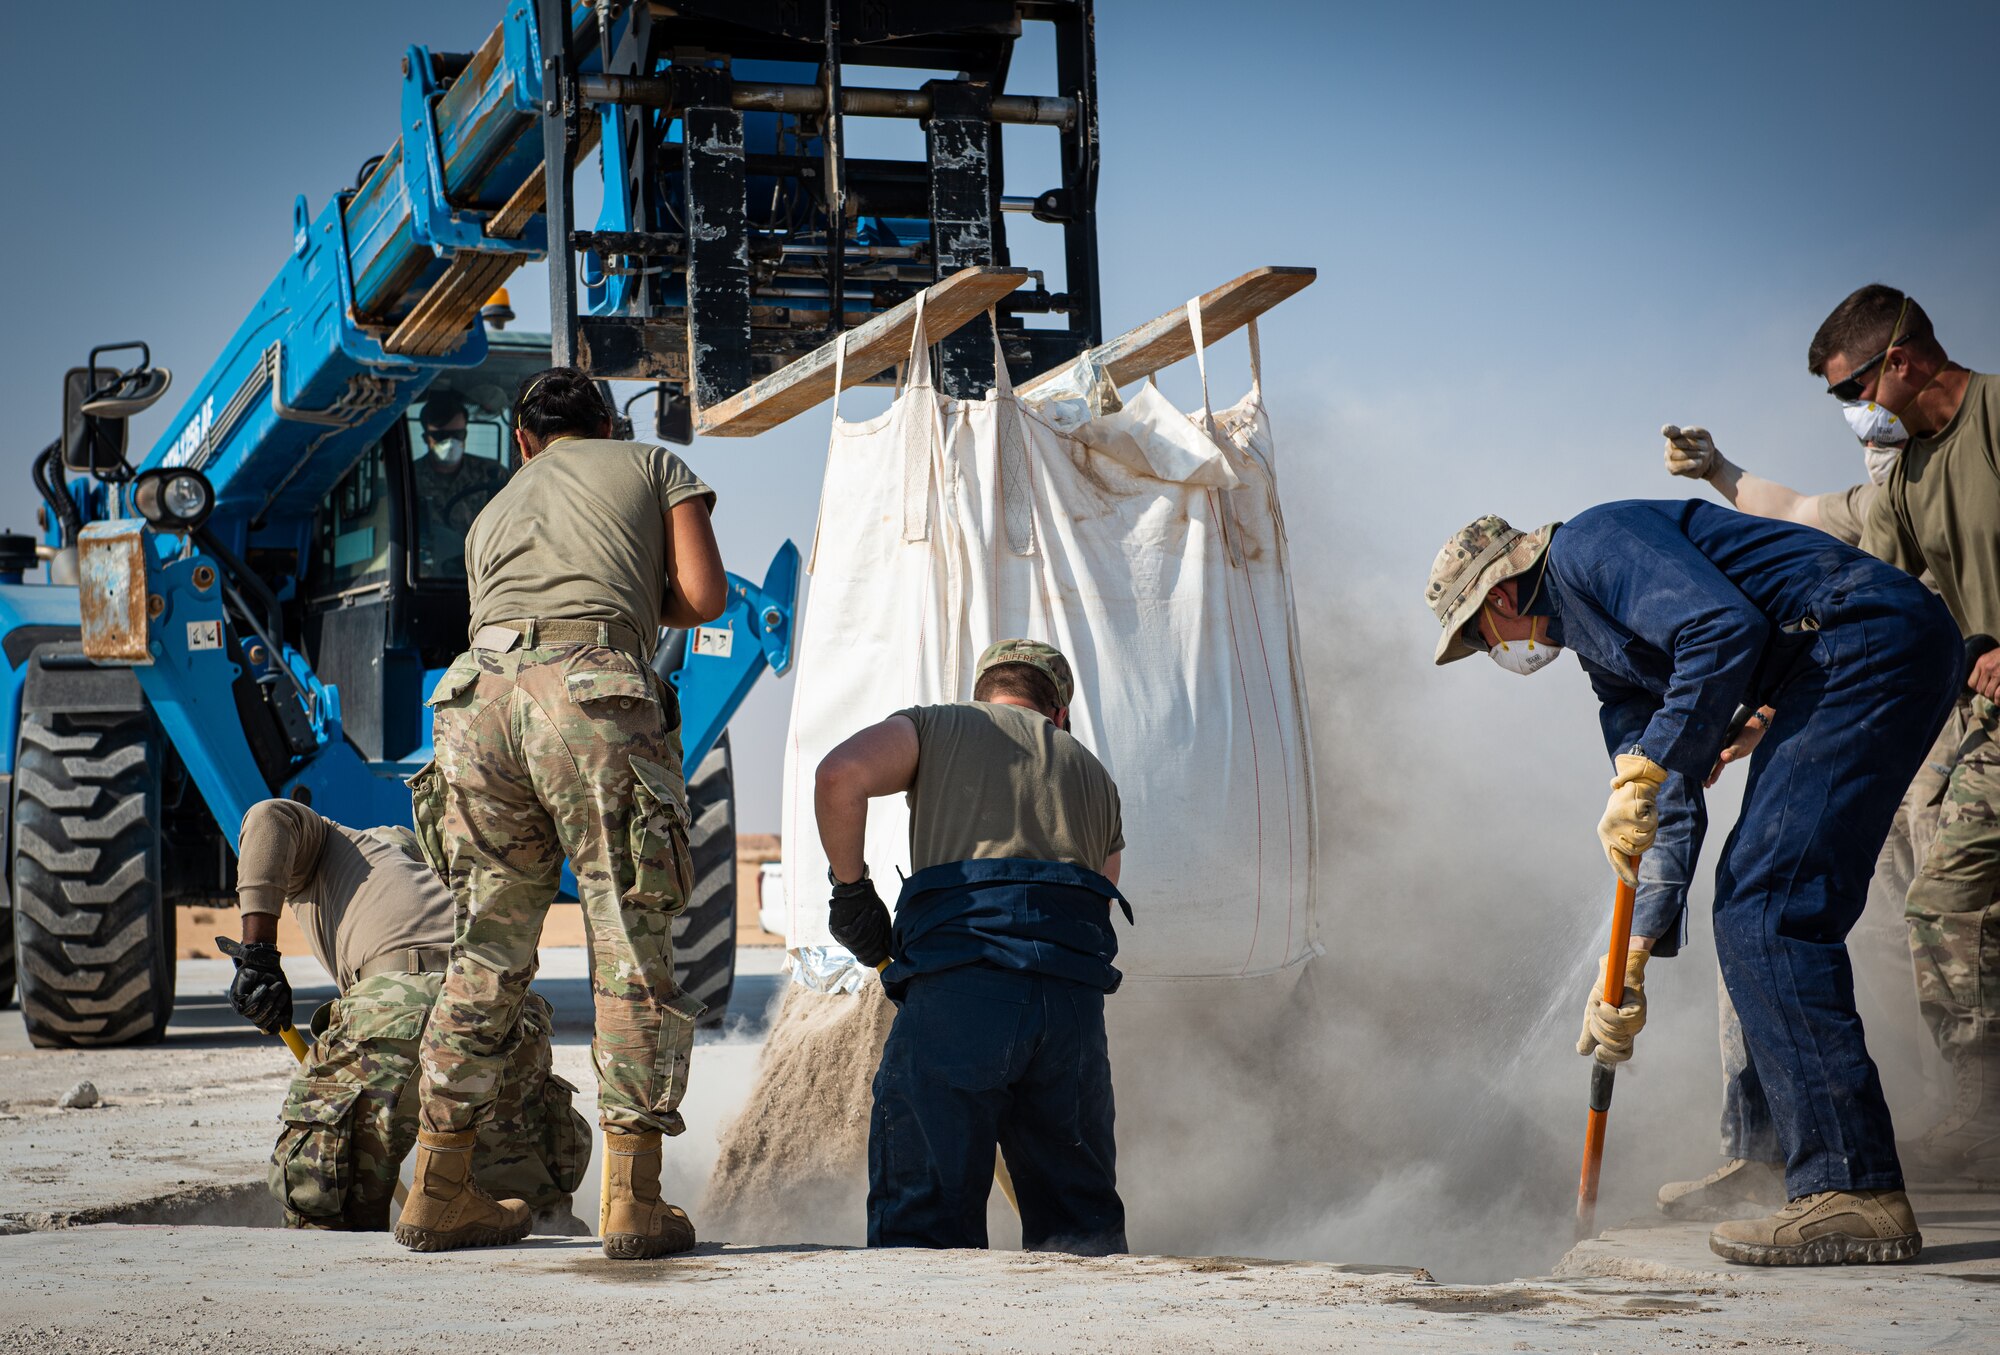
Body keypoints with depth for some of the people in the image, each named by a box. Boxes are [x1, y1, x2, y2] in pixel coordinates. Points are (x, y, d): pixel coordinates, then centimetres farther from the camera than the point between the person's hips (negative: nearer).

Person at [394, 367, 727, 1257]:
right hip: (592, 692, -4)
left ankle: (440, 1191, 17)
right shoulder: (654, 465, 24)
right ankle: (632, 1198, -6)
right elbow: (704, 595, 11)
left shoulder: (492, 515, 36)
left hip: (478, 693, 4)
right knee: (633, 945, -1)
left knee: (487, 951, 14)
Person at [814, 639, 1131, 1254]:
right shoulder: (1095, 776, 31)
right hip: (1074, 997, 3)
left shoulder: (935, 727, 20)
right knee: (1081, 1221, 16)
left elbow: (839, 775, -3)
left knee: (921, 1222, -3)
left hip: (958, 987, -3)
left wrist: (850, 889, 7)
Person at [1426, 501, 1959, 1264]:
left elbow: (1725, 627, -20)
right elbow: (1670, 814, 24)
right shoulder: (1603, 654, 25)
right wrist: (1632, 959, 18)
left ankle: (1856, 1193, -17)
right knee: (1757, 913, 14)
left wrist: (1640, 775, -17)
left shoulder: (1589, 545, -3)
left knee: (1761, 913, -14)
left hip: (1865, 637, -11)